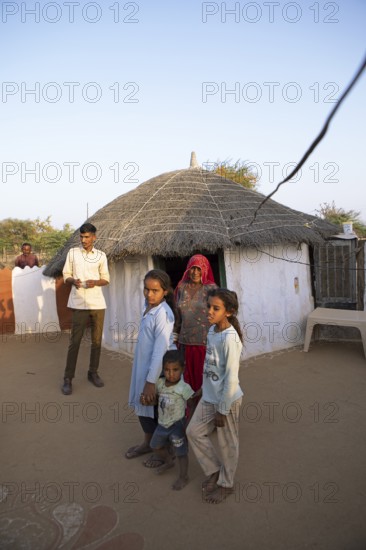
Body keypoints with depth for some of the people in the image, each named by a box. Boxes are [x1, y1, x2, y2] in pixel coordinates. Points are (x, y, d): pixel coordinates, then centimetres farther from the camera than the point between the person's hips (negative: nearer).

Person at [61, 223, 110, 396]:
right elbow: (66, 275, 6)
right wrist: (73, 281, -16)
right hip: (79, 304, -2)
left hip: (98, 303, 2)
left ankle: (93, 373, 23)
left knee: (97, 340, 8)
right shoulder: (72, 252, 4)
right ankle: (68, 378, 7)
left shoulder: (101, 255, 5)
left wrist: (95, 282, -13)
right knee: (75, 341, -2)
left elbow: (106, 279, 8)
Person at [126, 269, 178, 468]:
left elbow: (160, 350, -26)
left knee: (159, 409, 8)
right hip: (143, 365, 8)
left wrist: (151, 381, -25)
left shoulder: (164, 314, -25)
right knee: (142, 404, 20)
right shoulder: (148, 305, 1)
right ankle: (148, 442, 42)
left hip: (159, 369, -8)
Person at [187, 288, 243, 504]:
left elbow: (232, 379, -22)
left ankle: (226, 484, 35)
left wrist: (222, 410, -16)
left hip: (227, 399, -8)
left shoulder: (230, 338, -26)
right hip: (209, 396, 8)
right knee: (194, 432, 14)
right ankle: (215, 471, 34)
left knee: (227, 443, 12)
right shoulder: (212, 330, -1)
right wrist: (205, 390, 17)